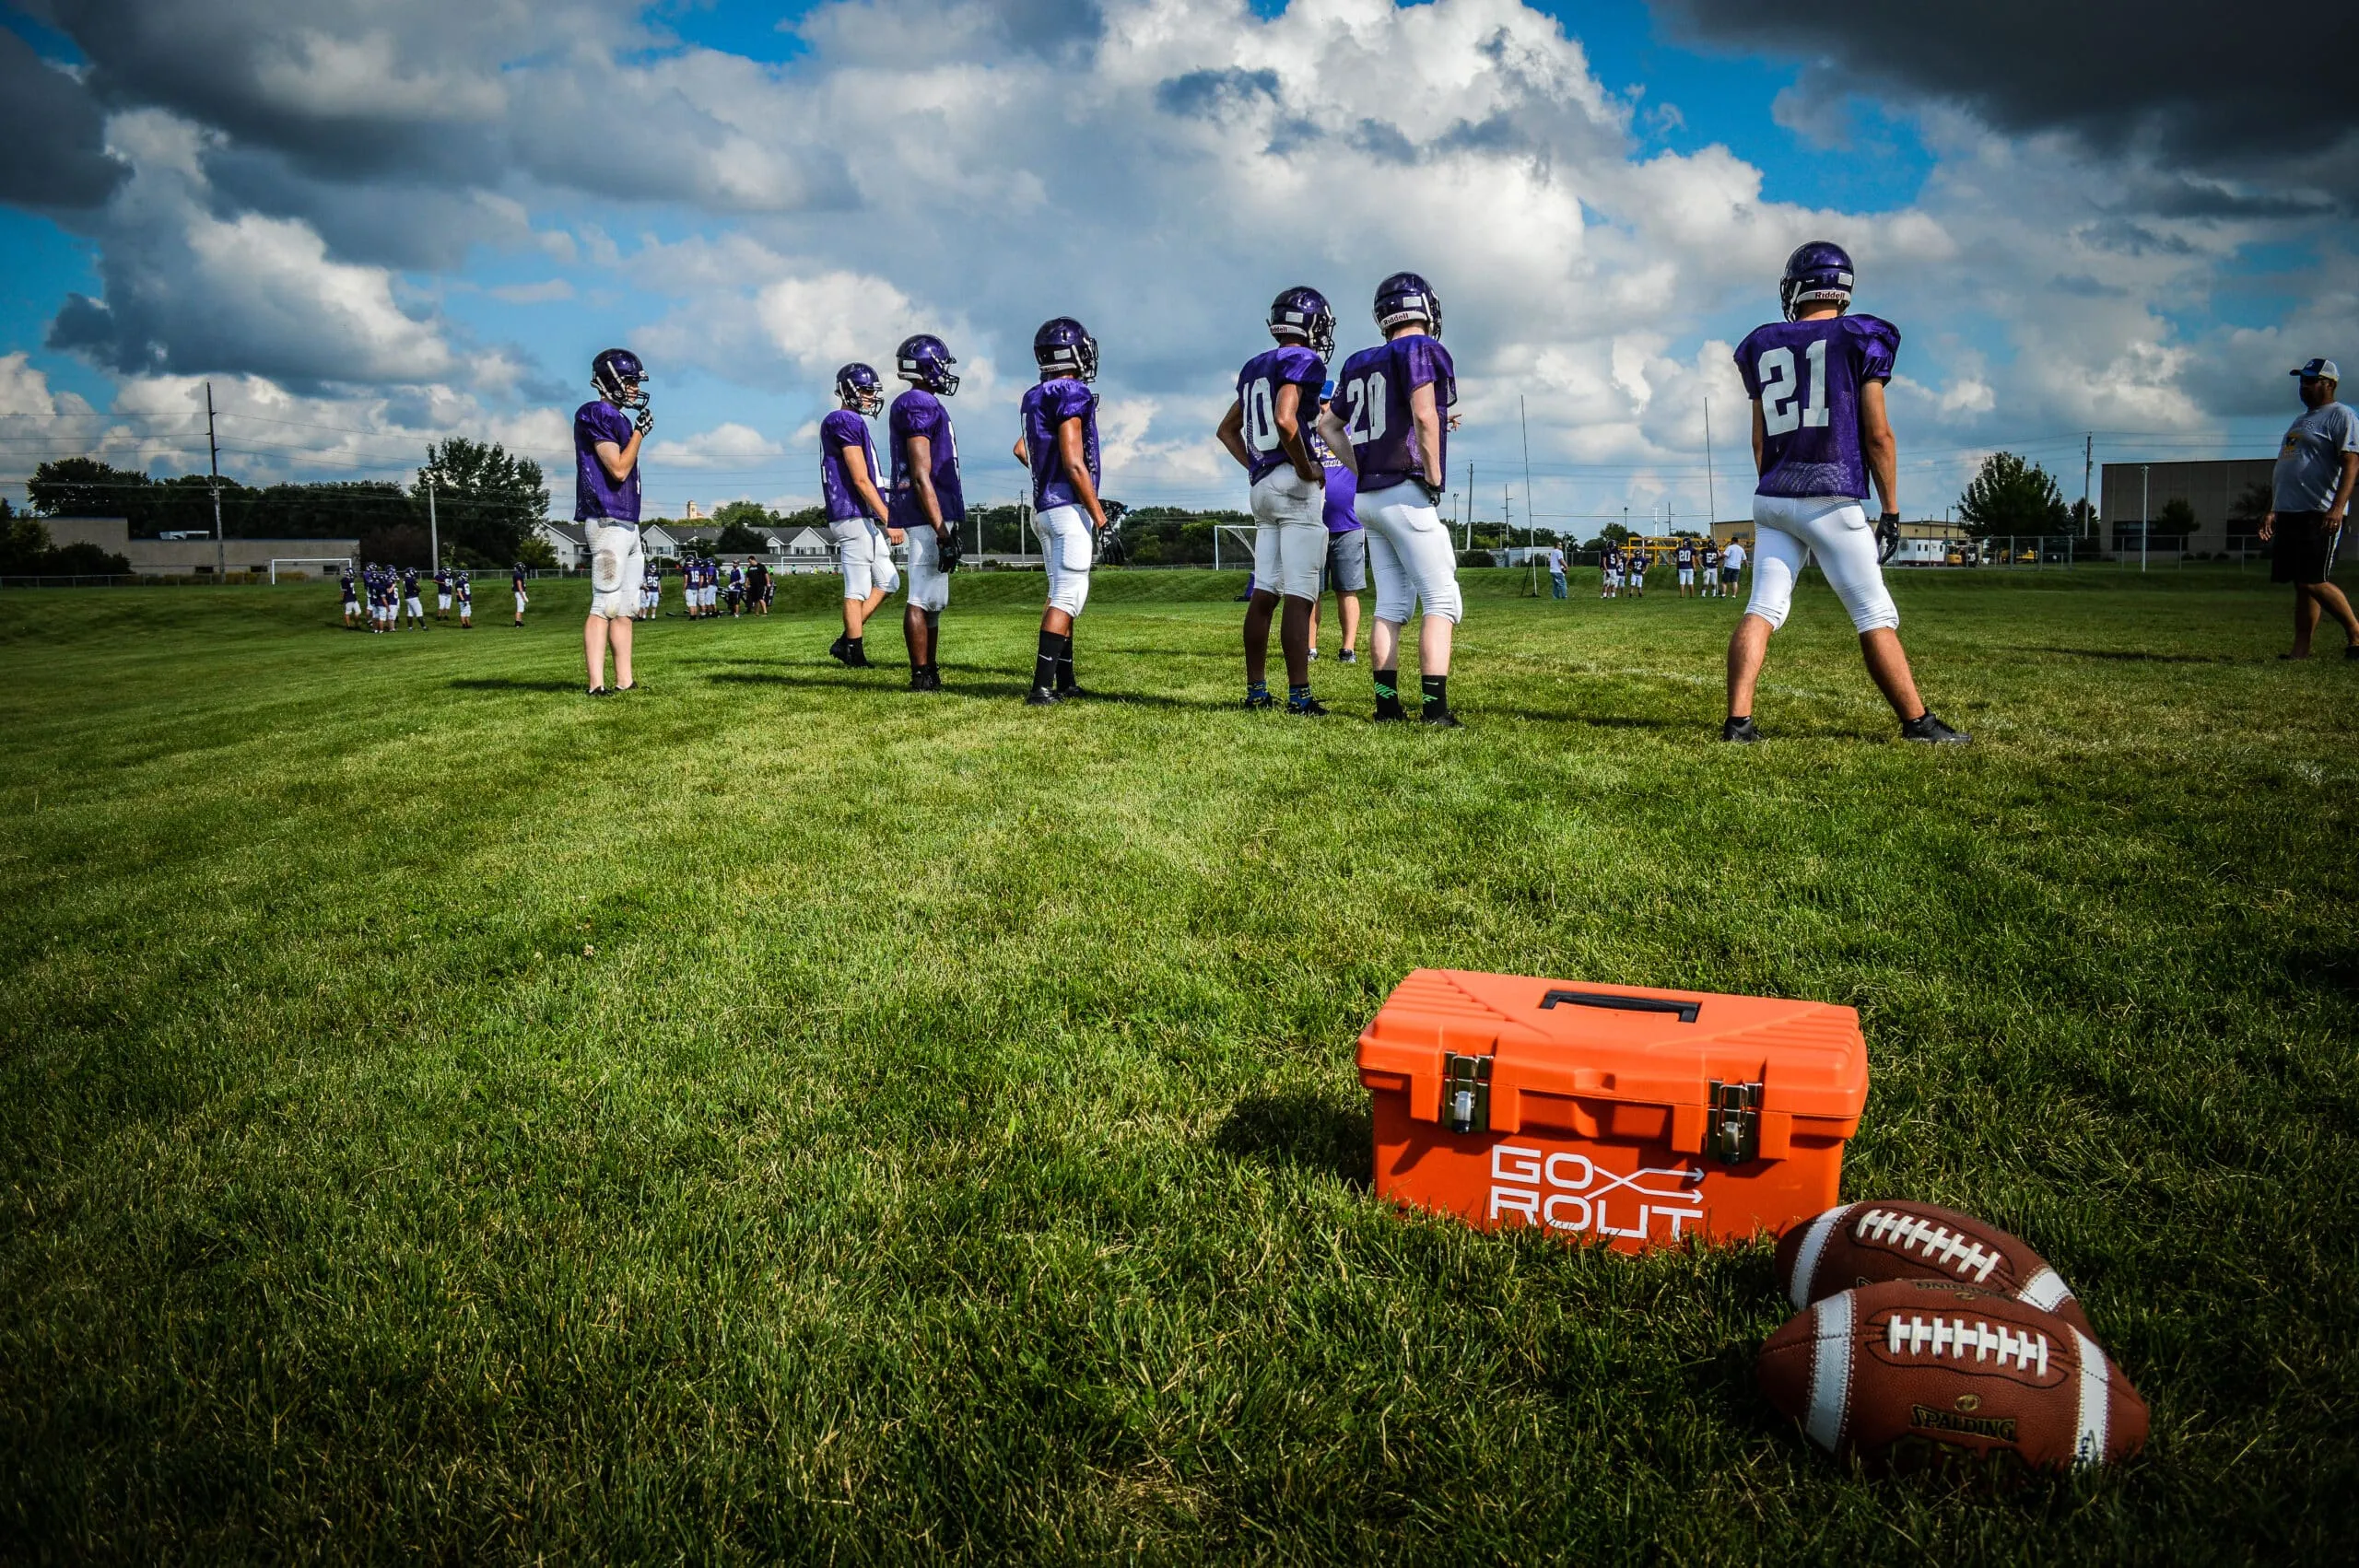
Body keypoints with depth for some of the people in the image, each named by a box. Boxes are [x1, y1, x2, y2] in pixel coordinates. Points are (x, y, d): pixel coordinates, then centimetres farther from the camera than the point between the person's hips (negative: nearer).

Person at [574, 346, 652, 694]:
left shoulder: (618, 419, 20)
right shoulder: (596, 415, -8)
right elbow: (618, 470, -15)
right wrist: (640, 432, -7)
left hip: (626, 522, 10)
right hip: (607, 522, -10)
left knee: (624, 607, 8)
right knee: (604, 606, -11)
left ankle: (624, 682, 11)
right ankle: (597, 685, -12)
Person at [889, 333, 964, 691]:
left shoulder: (925, 406, 20)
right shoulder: (918, 406, -11)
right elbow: (921, 476, -18)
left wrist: (946, 526, 23)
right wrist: (941, 529, -21)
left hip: (934, 516, 11)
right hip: (928, 516, -11)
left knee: (934, 600, 13)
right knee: (923, 599, -9)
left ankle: (931, 674, 18)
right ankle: (921, 677, -7)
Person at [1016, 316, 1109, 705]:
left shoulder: (1035, 397, 13)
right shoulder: (1072, 395, -13)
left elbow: (1021, 449, 25)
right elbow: (1073, 462, -18)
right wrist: (1099, 515, -15)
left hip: (1044, 506, 9)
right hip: (1069, 506, -9)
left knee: (1062, 593, 14)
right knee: (1068, 595, -10)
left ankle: (1065, 683, 20)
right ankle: (1041, 687, -15)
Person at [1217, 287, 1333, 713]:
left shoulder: (1255, 367, 17)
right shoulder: (1303, 361, -8)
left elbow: (1226, 430, 24)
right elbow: (1285, 420, -24)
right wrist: (1306, 468, -14)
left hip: (1262, 486, 8)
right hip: (1296, 486, -8)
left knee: (1264, 592, 9)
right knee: (1299, 596, -8)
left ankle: (1256, 690, 12)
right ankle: (1299, 695, -8)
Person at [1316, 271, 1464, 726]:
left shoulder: (1359, 364, 14)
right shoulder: (1422, 350, -7)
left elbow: (1328, 425, 21)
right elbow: (1424, 415, -20)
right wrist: (1434, 480, -12)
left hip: (1370, 497, 7)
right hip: (1408, 495, -7)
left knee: (1391, 605, 10)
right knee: (1442, 601, -4)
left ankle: (1386, 703, 9)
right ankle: (1435, 706, -11)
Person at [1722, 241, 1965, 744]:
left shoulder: (1764, 347, 11)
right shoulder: (1859, 339, -1)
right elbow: (1877, 434, -2)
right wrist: (1890, 509, 3)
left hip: (1773, 497, 4)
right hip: (1832, 498, -4)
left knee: (1763, 607, 0)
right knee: (1875, 617, 2)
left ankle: (1738, 721, -11)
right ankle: (1918, 722, 8)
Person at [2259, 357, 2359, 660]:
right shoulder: (2301, 421, 24)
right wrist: (2272, 510, 22)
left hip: (2320, 515, -9)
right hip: (2289, 514, 9)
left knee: (2313, 582, -14)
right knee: (2301, 584, 6)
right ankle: (2301, 650, 5)